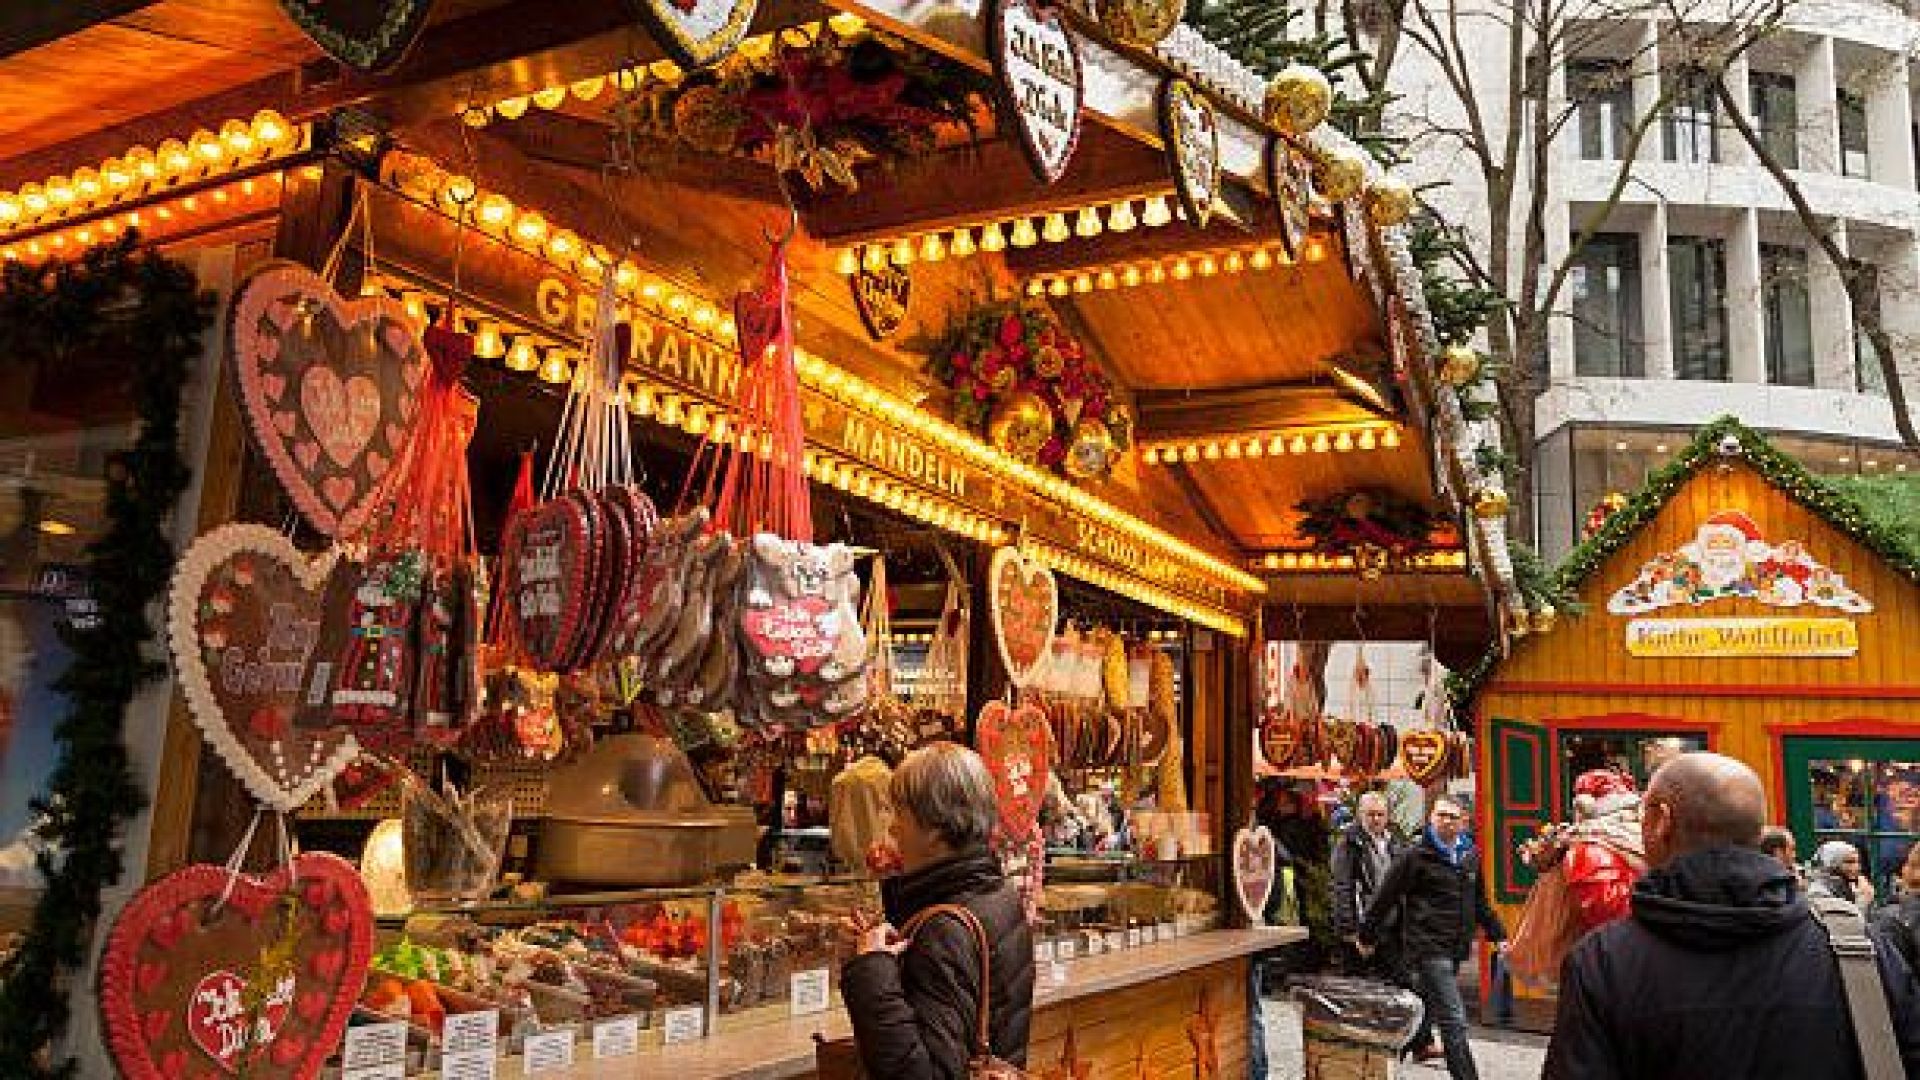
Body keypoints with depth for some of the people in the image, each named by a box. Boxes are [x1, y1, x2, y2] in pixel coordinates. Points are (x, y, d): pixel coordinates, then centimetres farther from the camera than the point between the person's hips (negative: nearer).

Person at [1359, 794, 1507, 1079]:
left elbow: (1480, 903, 24)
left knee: (1426, 1010, 19)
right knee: (1454, 1021, -9)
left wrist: (1497, 935, 19)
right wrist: (1367, 936, -1)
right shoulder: (1415, 857, -10)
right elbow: (1385, 898, -5)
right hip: (1428, 946, -7)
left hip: (1455, 949, 7)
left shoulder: (1470, 857, 10)